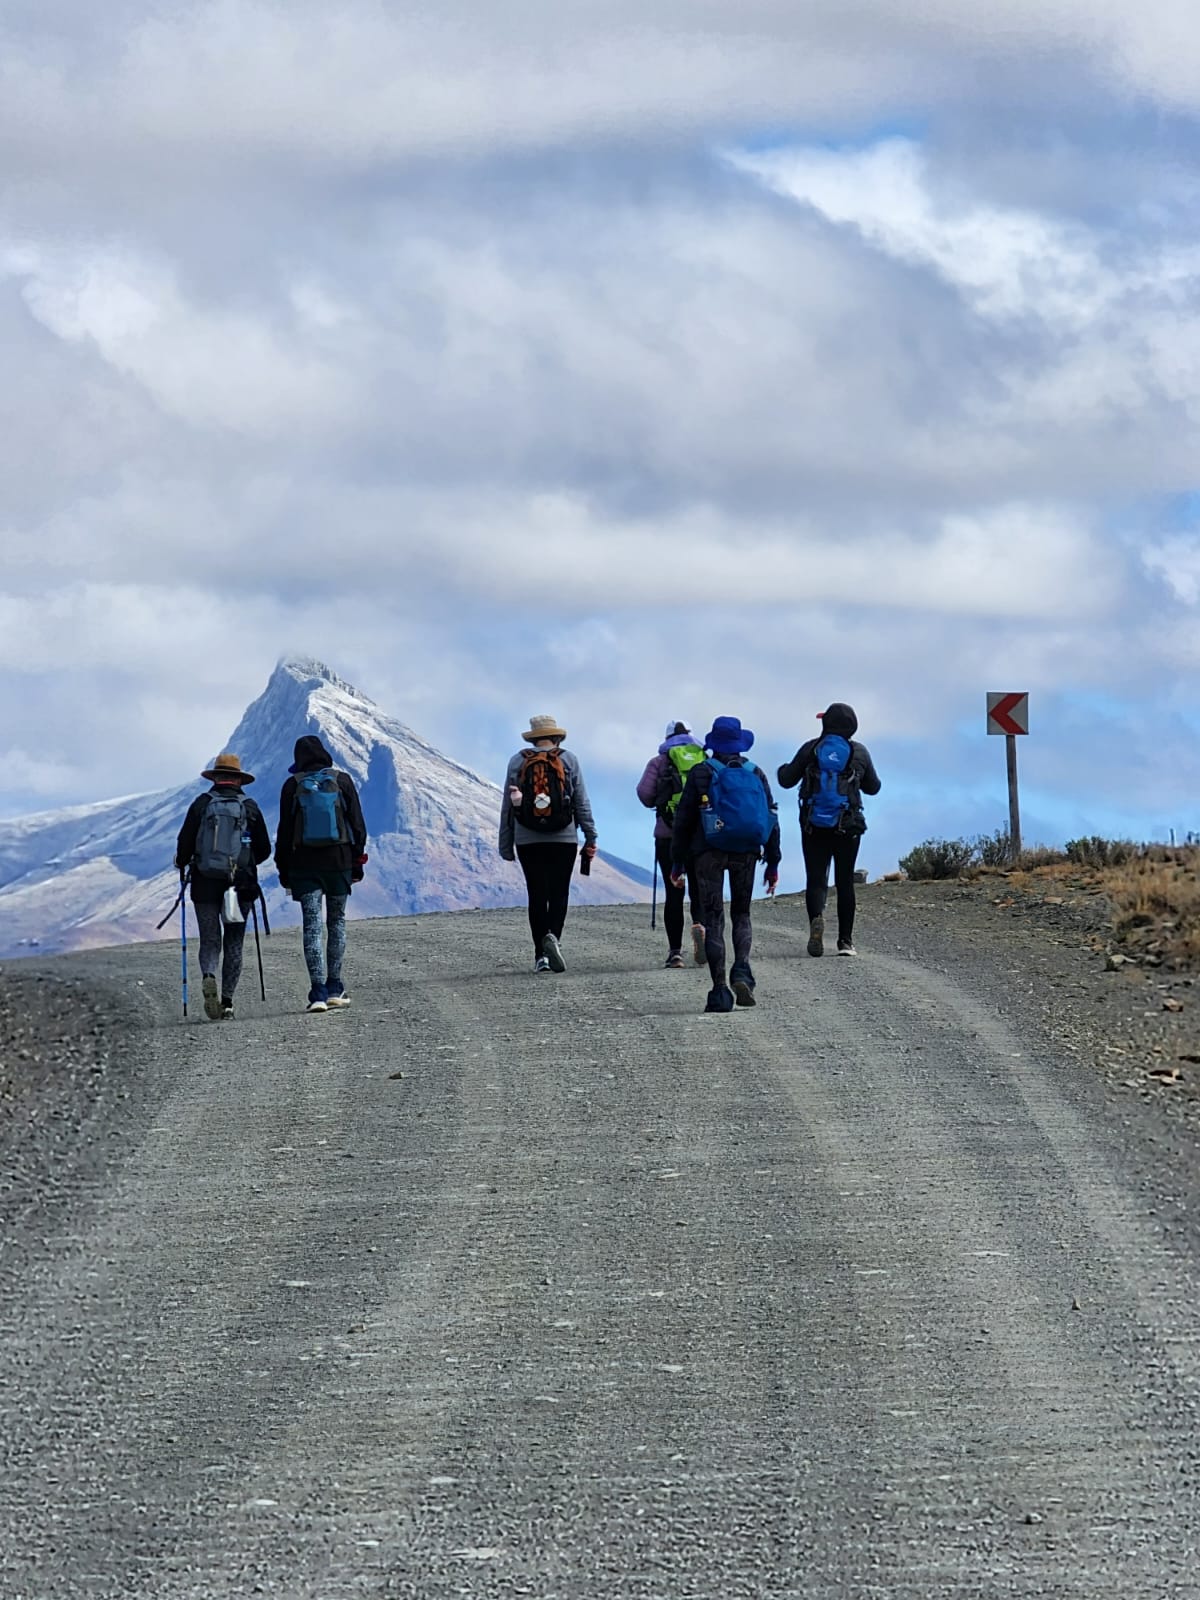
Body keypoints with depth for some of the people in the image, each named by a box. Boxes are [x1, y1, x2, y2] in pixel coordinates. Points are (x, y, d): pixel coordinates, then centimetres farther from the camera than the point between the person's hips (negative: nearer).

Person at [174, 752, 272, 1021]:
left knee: (210, 941, 7)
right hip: (240, 887, 1)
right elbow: (264, 849, 5)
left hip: (205, 885, -1)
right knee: (234, 944, 10)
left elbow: (184, 843, -5)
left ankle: (208, 977, -24)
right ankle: (227, 1002, 6)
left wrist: (182, 863, 15)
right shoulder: (250, 807, 2)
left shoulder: (201, 804, -1)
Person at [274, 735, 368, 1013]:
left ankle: (318, 992, -11)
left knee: (312, 926, -2)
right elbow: (357, 824, 3)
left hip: (304, 864, -1)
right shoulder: (342, 781, 2)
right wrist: (358, 861, 11)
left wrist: (284, 870, 10)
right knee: (337, 922, 14)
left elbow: (285, 831, 2)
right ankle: (334, 988, 14)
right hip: (339, 861, 1)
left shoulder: (292, 786, 0)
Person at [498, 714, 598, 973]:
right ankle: (553, 936, -24)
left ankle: (541, 955, 2)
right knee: (559, 892, 1)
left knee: (537, 894, 5)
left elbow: (507, 806, 6)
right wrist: (590, 837, 7)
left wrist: (506, 845, 12)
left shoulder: (517, 762, 5)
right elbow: (582, 802, 2)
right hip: (563, 838, -1)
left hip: (528, 841, 1)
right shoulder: (568, 760, 3)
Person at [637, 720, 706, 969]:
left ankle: (675, 951, 1)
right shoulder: (707, 760, 9)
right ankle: (700, 924, -23)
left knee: (673, 892, 3)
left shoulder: (659, 762, 5)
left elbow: (644, 793, -6)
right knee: (699, 889, 8)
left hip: (669, 834, -1)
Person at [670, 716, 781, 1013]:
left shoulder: (701, 773, 0)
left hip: (709, 853, -3)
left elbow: (683, 818, -1)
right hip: (746, 854, 3)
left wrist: (677, 861, 4)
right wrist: (773, 863, 14)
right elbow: (771, 819, 9)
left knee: (713, 919, 0)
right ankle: (742, 969, -9)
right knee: (741, 914, 17)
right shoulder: (756, 774, 8)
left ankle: (720, 992, -7)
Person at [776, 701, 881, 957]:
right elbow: (873, 787, 12)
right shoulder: (859, 752, 1)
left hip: (814, 827, -1)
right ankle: (845, 941, 7)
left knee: (815, 879, 1)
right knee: (845, 882, 8)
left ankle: (816, 916, -30)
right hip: (847, 827, 1)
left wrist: (782, 770, 26)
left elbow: (787, 780, 3)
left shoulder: (811, 749, -1)